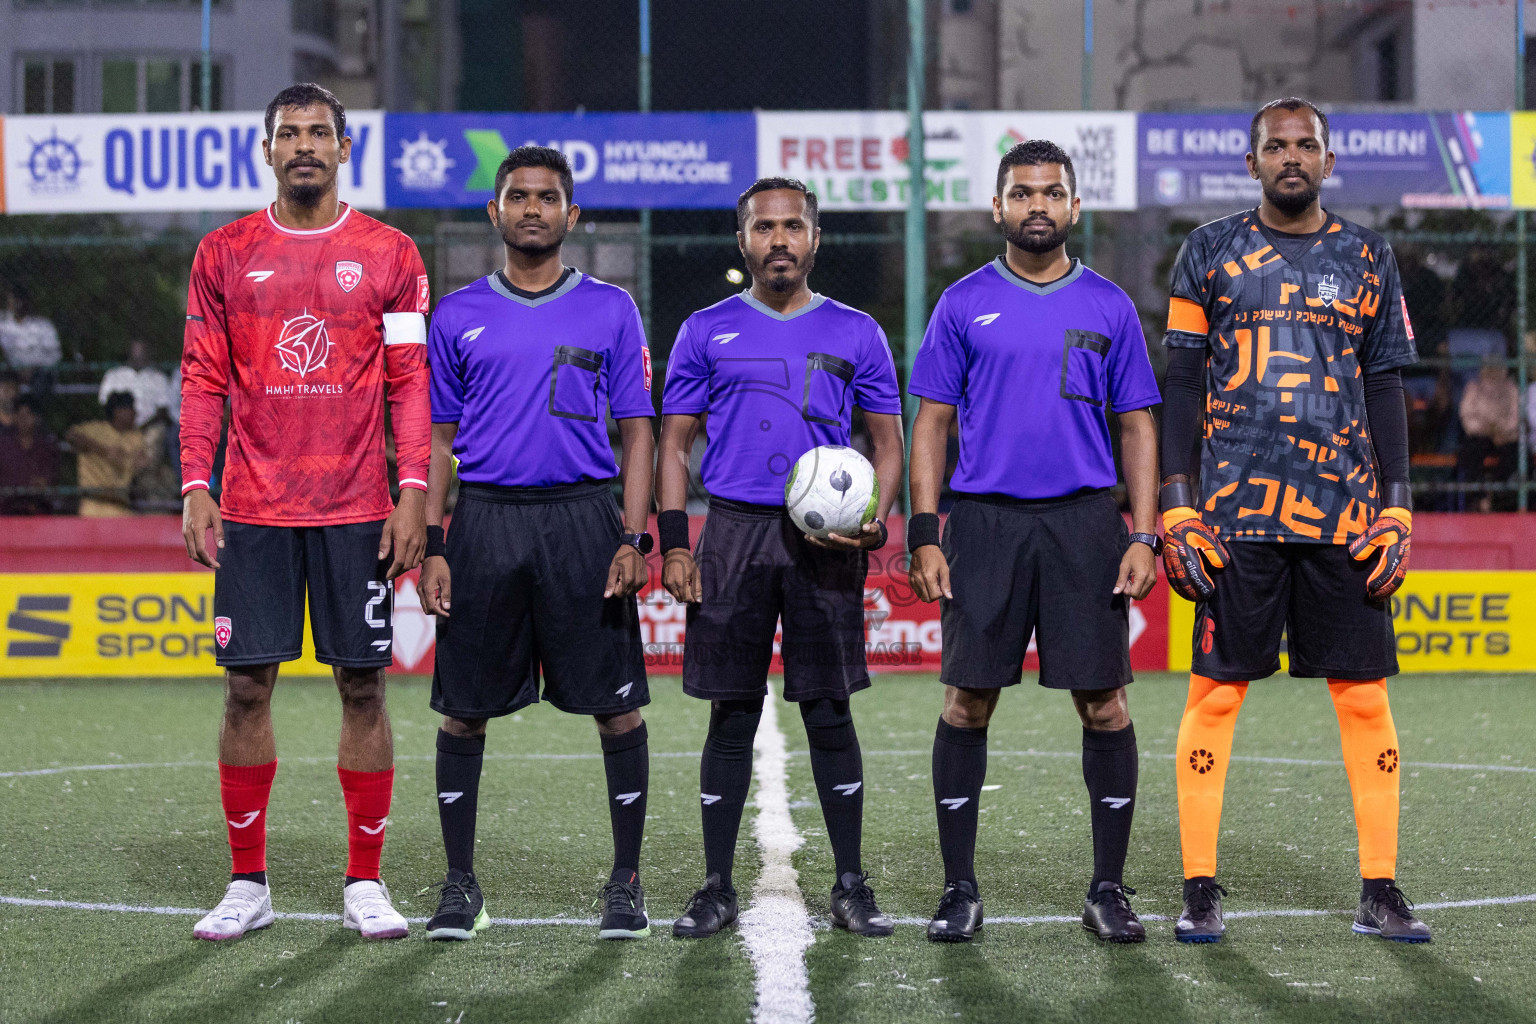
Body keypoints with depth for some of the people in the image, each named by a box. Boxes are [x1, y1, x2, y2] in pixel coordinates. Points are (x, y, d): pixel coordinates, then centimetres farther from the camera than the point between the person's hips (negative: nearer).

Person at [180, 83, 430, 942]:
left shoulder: (390, 255, 4)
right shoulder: (225, 255, 7)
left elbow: (412, 383, 2)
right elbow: (204, 380, 7)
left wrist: (414, 494, -6)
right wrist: (196, 489, -2)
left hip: (356, 511, -1)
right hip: (254, 513, 1)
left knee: (364, 686, 1)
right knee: (247, 687, 1)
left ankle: (366, 884, 9)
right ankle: (248, 886, 11)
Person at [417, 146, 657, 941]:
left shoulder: (610, 310, 7)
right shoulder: (459, 315, 9)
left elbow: (637, 433, 6)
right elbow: (438, 438, 10)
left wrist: (635, 539, -6)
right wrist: (430, 548, 1)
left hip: (583, 518, -1)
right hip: (484, 523, 1)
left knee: (616, 704, -2)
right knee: (464, 709, 3)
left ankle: (626, 883, 9)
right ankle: (459, 884, 13)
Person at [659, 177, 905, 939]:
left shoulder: (855, 333, 9)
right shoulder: (707, 332, 9)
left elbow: (887, 439, 10)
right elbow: (675, 443, 9)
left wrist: (876, 519, -8)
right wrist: (674, 545, -2)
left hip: (827, 538, 0)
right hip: (734, 532, 0)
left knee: (829, 712, 1)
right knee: (732, 716, 2)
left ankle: (850, 887, 8)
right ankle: (717, 889, 8)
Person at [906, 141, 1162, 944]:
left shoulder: (1108, 306, 8)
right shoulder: (965, 304, 6)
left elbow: (1137, 427, 9)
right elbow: (932, 424, 6)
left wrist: (1143, 536, -1)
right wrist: (924, 536, -3)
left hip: (1084, 518, 0)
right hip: (984, 519, 0)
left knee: (1104, 704, -2)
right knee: (968, 703, 0)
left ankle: (1108, 889, 8)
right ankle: (959, 890, 9)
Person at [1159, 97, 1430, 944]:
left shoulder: (1366, 257, 11)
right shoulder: (1211, 252, 6)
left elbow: (1386, 389, 13)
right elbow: (1181, 384, 6)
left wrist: (1397, 510, 4)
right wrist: (1176, 509, -2)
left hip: (1345, 510, 2)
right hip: (1236, 511, -2)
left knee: (1365, 697, 1)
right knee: (1216, 692, -3)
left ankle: (1379, 891, 8)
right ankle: (1200, 890, 4)